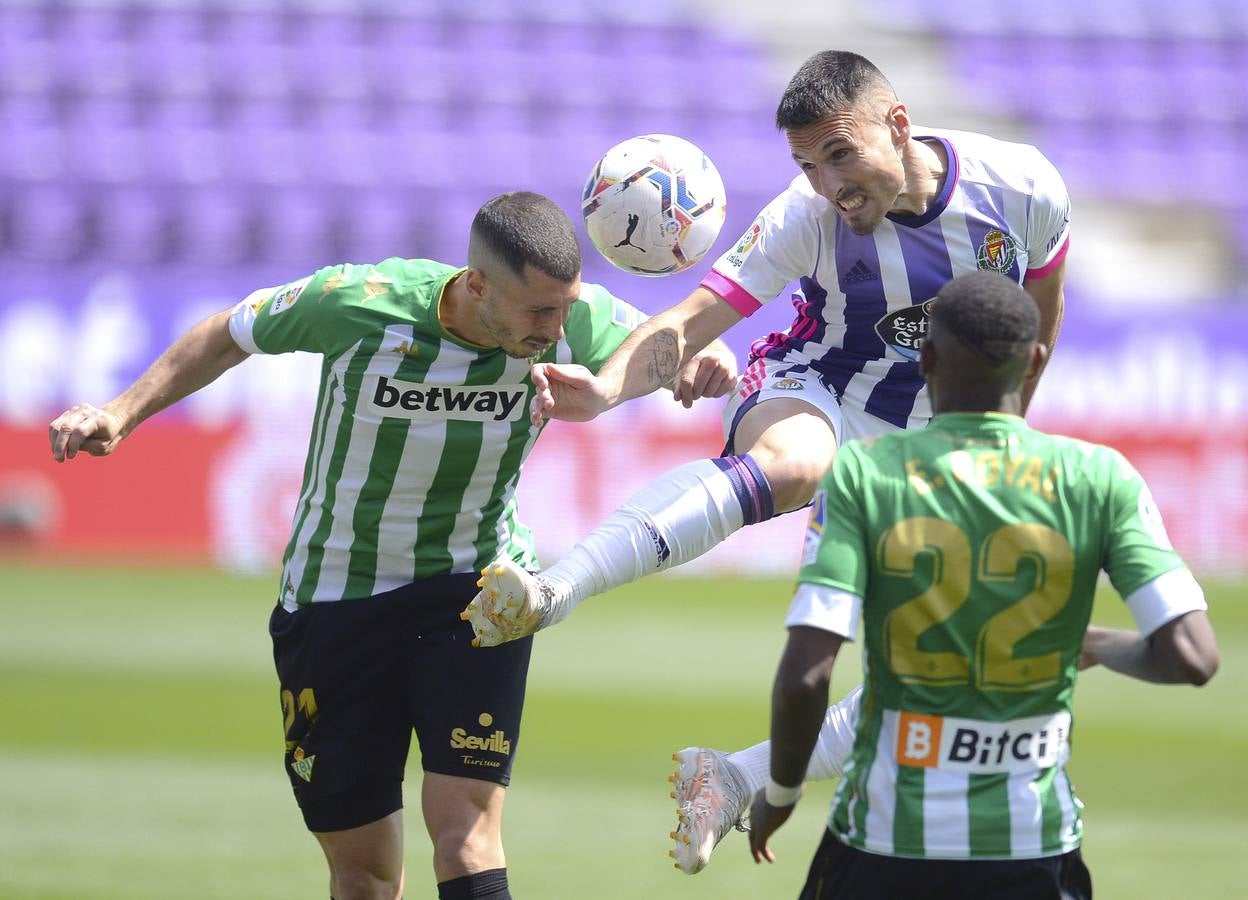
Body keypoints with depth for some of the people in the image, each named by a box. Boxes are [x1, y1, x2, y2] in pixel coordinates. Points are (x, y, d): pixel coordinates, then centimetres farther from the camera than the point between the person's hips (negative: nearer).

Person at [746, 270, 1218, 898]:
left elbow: (806, 674, -15)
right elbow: (1192, 657, -11)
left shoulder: (862, 474, -7)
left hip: (884, 844, 0)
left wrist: (780, 792, 4)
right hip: (1033, 847, 0)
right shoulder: (1098, 480, -5)